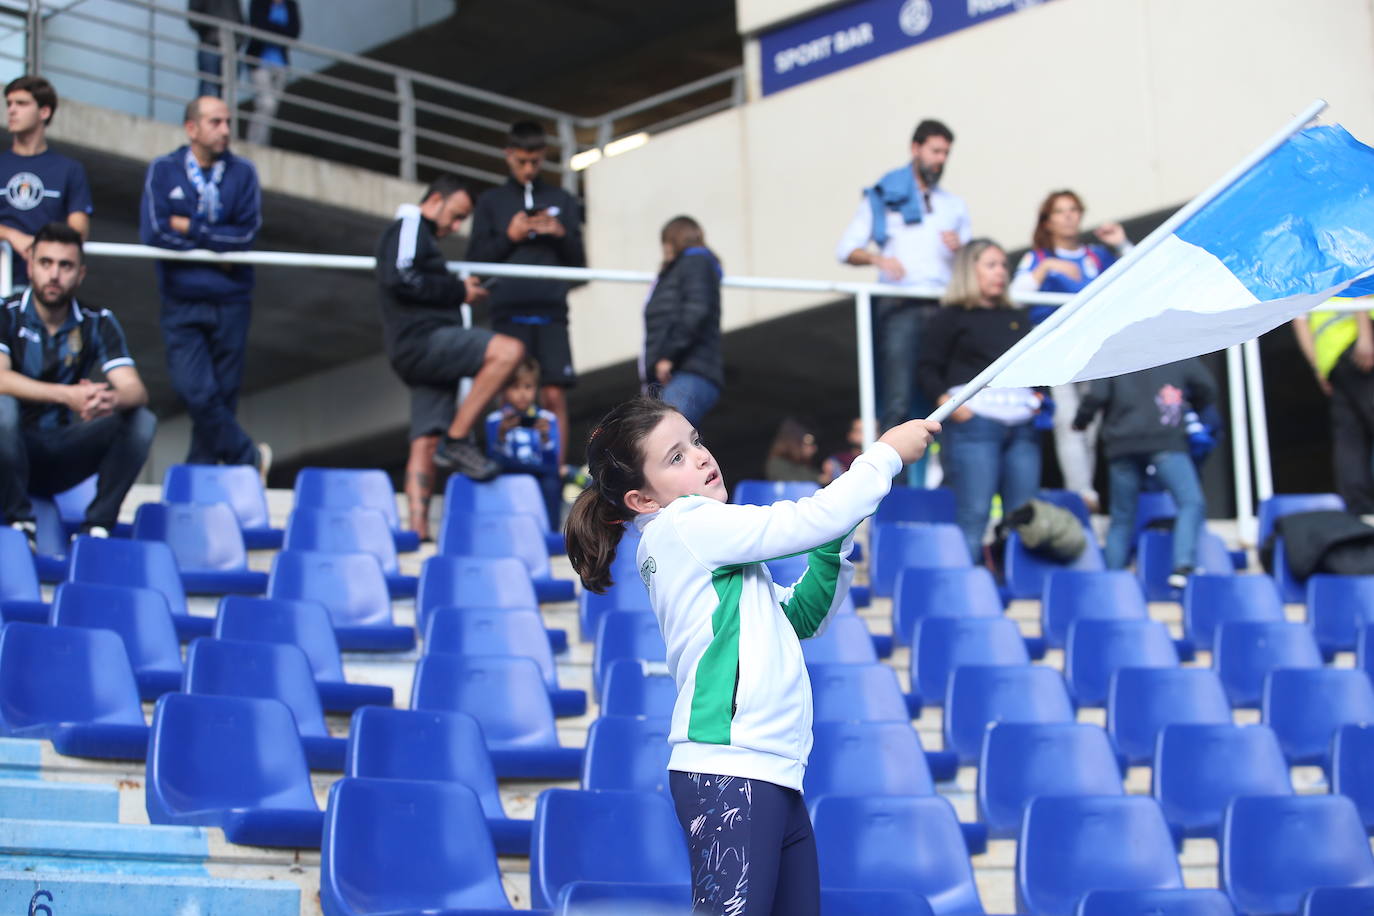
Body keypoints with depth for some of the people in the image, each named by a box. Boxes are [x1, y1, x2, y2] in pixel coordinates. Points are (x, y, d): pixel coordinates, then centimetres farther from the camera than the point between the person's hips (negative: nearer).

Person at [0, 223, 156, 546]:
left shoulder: (97, 323, 2)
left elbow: (136, 390, -11)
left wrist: (112, 399, -37)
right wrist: (67, 395, -39)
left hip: (67, 457, 3)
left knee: (141, 420, -19)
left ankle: (97, 526, -18)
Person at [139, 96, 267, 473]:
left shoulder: (242, 172, 5)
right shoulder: (163, 170, 3)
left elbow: (247, 233, -7)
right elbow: (153, 231, -10)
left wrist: (189, 227, -8)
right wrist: (217, 249, -8)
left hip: (231, 303, 1)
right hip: (181, 304, -1)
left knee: (222, 396, 4)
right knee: (197, 393, -12)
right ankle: (249, 457, 6)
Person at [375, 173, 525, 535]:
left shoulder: (421, 235, 32)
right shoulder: (408, 228, 1)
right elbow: (400, 279, -15)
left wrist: (460, 292, 14)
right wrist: (458, 291, -9)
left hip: (426, 354, 10)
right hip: (421, 340, -10)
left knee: (425, 443, 1)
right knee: (508, 350, -25)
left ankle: (418, 528, -7)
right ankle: (458, 440, -23)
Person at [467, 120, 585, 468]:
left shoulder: (563, 201, 16)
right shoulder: (491, 202, 13)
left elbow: (579, 262, 15)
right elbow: (475, 258, 8)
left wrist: (562, 235, -4)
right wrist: (509, 237, -7)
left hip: (551, 312, 1)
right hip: (510, 312, -1)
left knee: (554, 396, -7)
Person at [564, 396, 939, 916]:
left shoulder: (709, 543, 23)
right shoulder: (687, 525, -5)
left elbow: (801, 617, 25)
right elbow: (807, 520, -9)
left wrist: (834, 545, 10)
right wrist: (887, 454, 3)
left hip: (773, 777, 9)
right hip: (729, 775, -9)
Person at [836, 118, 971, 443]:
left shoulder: (955, 206, 25)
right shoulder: (882, 198, 14)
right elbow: (846, 249, 6)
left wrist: (959, 248, 0)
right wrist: (877, 258, -14)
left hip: (942, 307, 3)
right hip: (899, 306, -3)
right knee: (898, 401, -14)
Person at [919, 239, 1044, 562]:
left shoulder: (1018, 319, 24)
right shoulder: (951, 317, 7)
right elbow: (929, 369, 1)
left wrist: (1037, 396, 10)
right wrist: (947, 402, -14)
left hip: (1022, 424, 5)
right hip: (974, 422, -5)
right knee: (974, 514, -11)